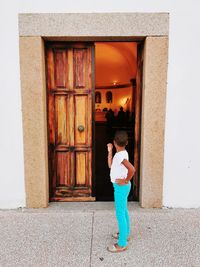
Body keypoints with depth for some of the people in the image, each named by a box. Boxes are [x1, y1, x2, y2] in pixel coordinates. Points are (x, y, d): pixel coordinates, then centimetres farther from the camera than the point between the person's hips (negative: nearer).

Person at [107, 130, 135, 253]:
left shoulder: (120, 155, -25)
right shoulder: (121, 153, 5)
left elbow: (132, 169, -37)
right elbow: (110, 165, 13)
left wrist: (126, 181, -23)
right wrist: (110, 151, 8)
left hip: (121, 187, -10)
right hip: (121, 186, 10)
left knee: (120, 214, 1)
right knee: (124, 211, 22)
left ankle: (122, 244, 14)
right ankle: (126, 233, 40)